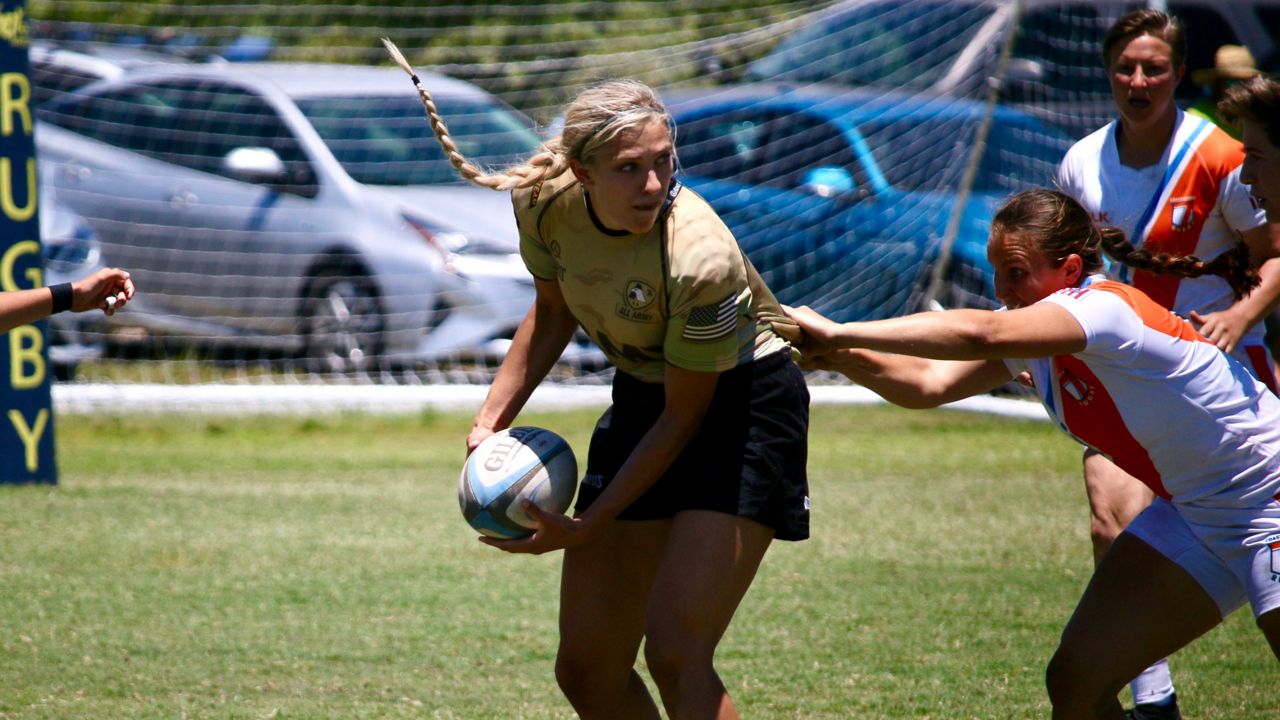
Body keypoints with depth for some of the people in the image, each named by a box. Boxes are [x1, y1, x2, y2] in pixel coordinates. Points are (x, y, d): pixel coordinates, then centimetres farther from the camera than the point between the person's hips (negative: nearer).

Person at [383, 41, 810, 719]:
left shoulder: (699, 258, -32)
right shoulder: (545, 201, -16)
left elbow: (683, 416, -19)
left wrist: (587, 527, -16)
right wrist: (491, 419, -1)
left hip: (744, 404, -7)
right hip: (640, 401, 7)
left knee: (674, 653, -22)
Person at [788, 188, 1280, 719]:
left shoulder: (1105, 308, -27)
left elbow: (981, 333, -41)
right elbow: (932, 382, -4)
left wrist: (840, 333, -42)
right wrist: (845, 357, -22)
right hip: (1193, 511, 8)